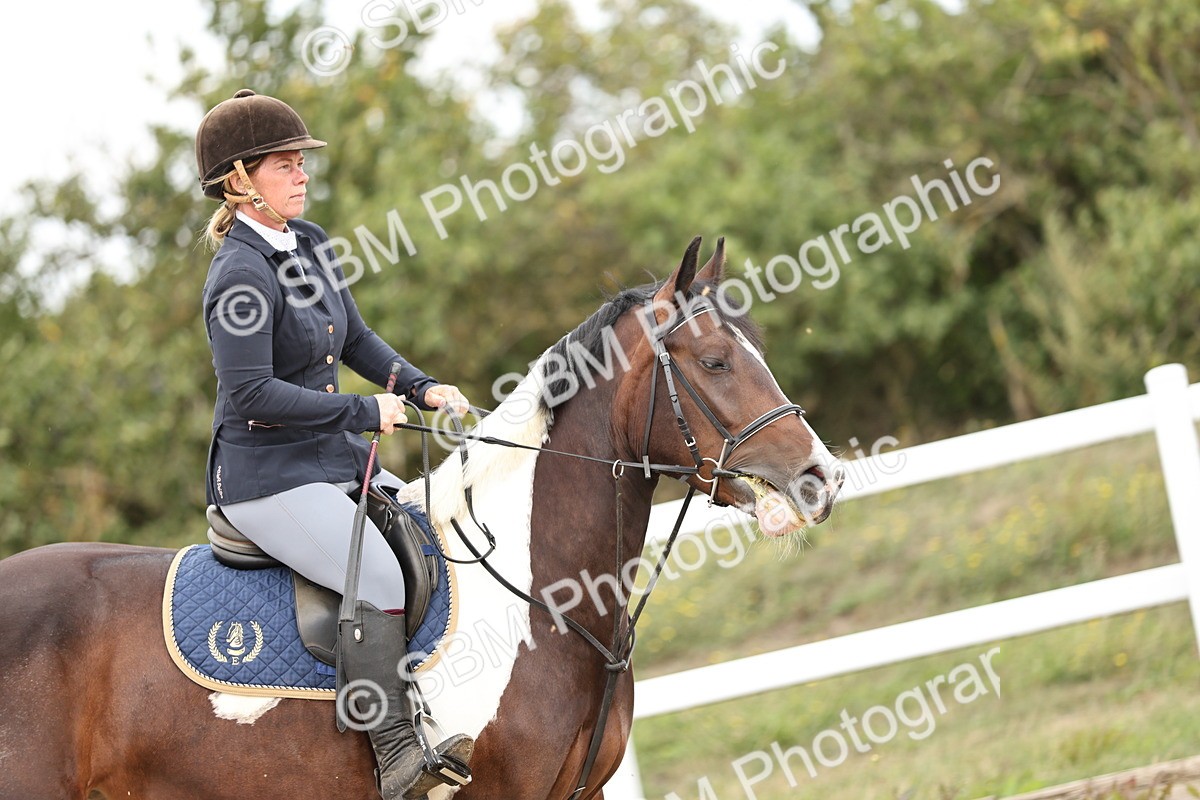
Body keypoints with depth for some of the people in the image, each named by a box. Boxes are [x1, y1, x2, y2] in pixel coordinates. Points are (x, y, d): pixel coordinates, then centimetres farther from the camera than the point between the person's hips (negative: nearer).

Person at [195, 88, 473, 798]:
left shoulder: (309, 242, 9)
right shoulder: (241, 275, -18)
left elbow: (355, 339, 20)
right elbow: (252, 394, -25)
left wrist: (423, 388, 4)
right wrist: (366, 412, -19)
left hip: (340, 461, 10)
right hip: (266, 476, -10)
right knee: (379, 576, -26)